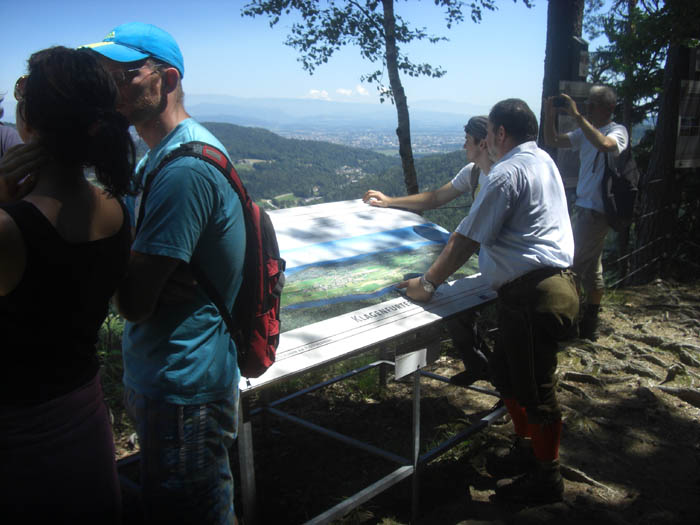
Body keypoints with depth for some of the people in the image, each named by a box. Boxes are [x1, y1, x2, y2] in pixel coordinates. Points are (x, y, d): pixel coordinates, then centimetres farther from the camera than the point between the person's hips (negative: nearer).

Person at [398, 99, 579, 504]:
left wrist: (428, 284, -4)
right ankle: (528, 450, 39)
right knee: (506, 374, 22)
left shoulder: (507, 173, -14)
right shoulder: (544, 161, 17)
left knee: (535, 388, 4)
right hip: (553, 282, 10)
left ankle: (547, 479, 21)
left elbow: (468, 240, -13)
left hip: (533, 294, -10)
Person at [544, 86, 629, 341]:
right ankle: (589, 324, 28)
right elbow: (552, 141, 11)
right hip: (583, 206, 9)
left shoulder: (617, 131, -12)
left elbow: (603, 144, -35)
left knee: (575, 264, -8)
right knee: (591, 265, 16)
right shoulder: (586, 132, 12)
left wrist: (577, 116, -32)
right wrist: (549, 116, -4)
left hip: (597, 210, -9)